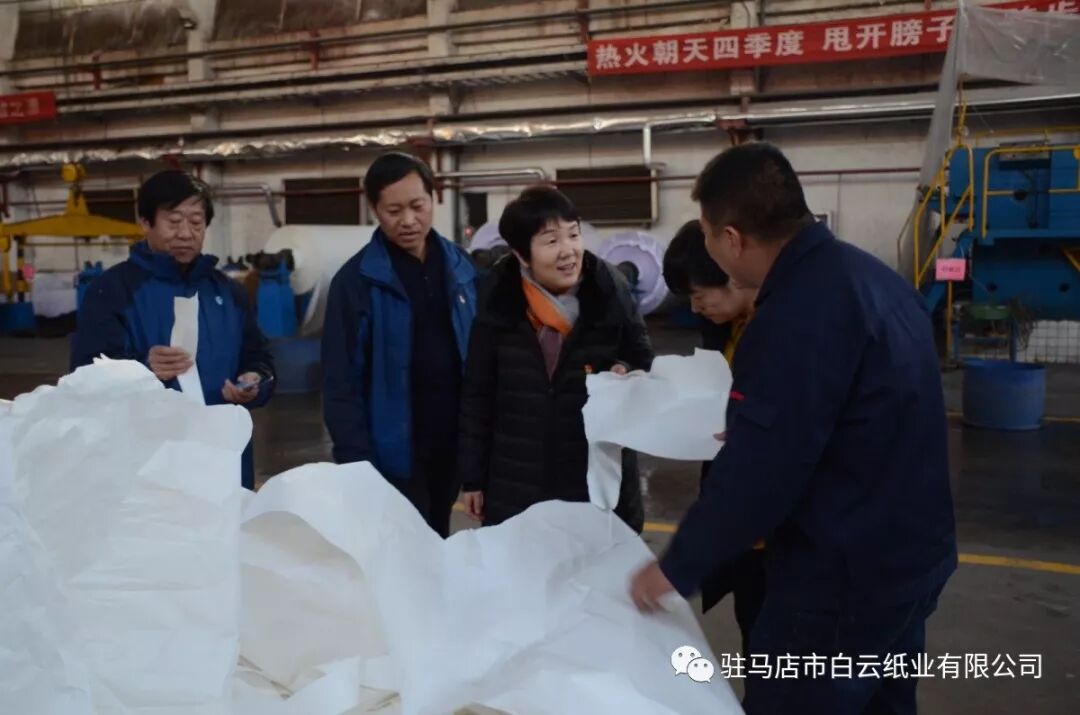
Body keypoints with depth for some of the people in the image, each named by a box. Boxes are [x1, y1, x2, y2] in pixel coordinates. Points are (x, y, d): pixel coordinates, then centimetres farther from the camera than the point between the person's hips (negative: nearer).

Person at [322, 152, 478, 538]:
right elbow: (342, 382, -11)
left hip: (452, 445, 4)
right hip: (393, 454, -4)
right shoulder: (357, 280, -10)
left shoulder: (461, 267, 3)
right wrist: (357, 462, -14)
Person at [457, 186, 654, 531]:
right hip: (515, 487, 0)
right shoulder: (498, 299, -6)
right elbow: (476, 395, 1)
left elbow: (643, 359, 7)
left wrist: (628, 373, -16)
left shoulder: (610, 288, -7)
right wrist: (473, 478, 3)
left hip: (600, 480, 0)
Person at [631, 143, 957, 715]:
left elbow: (755, 476, -25)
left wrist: (675, 568, -12)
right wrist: (749, 428, 21)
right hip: (910, 557, 9)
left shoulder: (797, 314, -27)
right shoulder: (870, 276, 3)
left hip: (842, 580, -9)